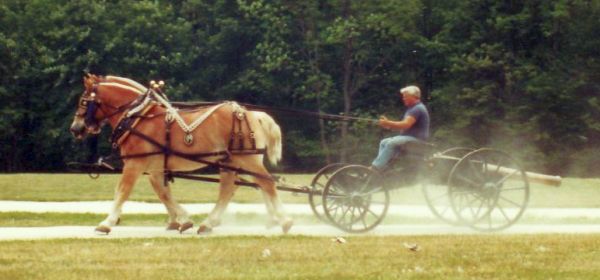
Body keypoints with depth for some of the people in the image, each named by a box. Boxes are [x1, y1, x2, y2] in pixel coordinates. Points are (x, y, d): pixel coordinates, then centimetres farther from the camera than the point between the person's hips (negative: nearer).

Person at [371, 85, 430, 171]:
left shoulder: (418, 108, -14)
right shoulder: (412, 108, 21)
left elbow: (406, 125, -24)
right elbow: (403, 125, 19)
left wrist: (388, 123, -19)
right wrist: (388, 125, 4)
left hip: (416, 139, -11)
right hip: (408, 137, 11)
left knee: (391, 143, -28)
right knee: (384, 142, 4)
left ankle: (376, 167, -31)